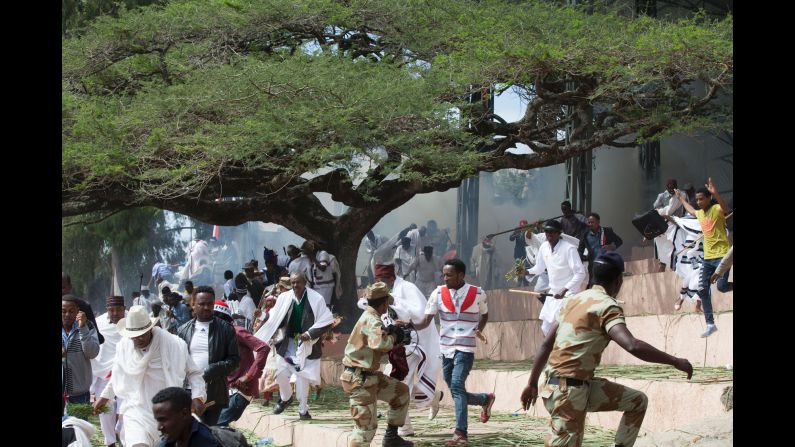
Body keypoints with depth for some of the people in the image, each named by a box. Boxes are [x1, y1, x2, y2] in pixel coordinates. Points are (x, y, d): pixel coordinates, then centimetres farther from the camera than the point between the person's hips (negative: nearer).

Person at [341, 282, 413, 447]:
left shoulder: (370, 317, 13)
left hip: (369, 376, 10)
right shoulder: (371, 320, -19)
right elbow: (380, 342, -39)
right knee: (366, 426, -9)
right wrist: (392, 337, -18)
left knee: (401, 392, 18)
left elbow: (377, 347, 19)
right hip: (359, 380, -10)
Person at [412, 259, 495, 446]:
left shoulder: (477, 294, -4)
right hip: (446, 350, 4)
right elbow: (426, 321, -3)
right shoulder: (439, 293, -1)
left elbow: (484, 314, 15)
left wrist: (479, 330, -1)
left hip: (465, 349, -4)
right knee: (457, 393, 9)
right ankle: (485, 399, 39)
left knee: (457, 386, -22)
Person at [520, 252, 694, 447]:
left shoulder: (575, 299, 12)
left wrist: (532, 383, 22)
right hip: (568, 391, -9)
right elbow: (633, 346, -28)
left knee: (637, 401, 13)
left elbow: (546, 344, 15)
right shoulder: (607, 305, -12)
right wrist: (675, 362, -21)